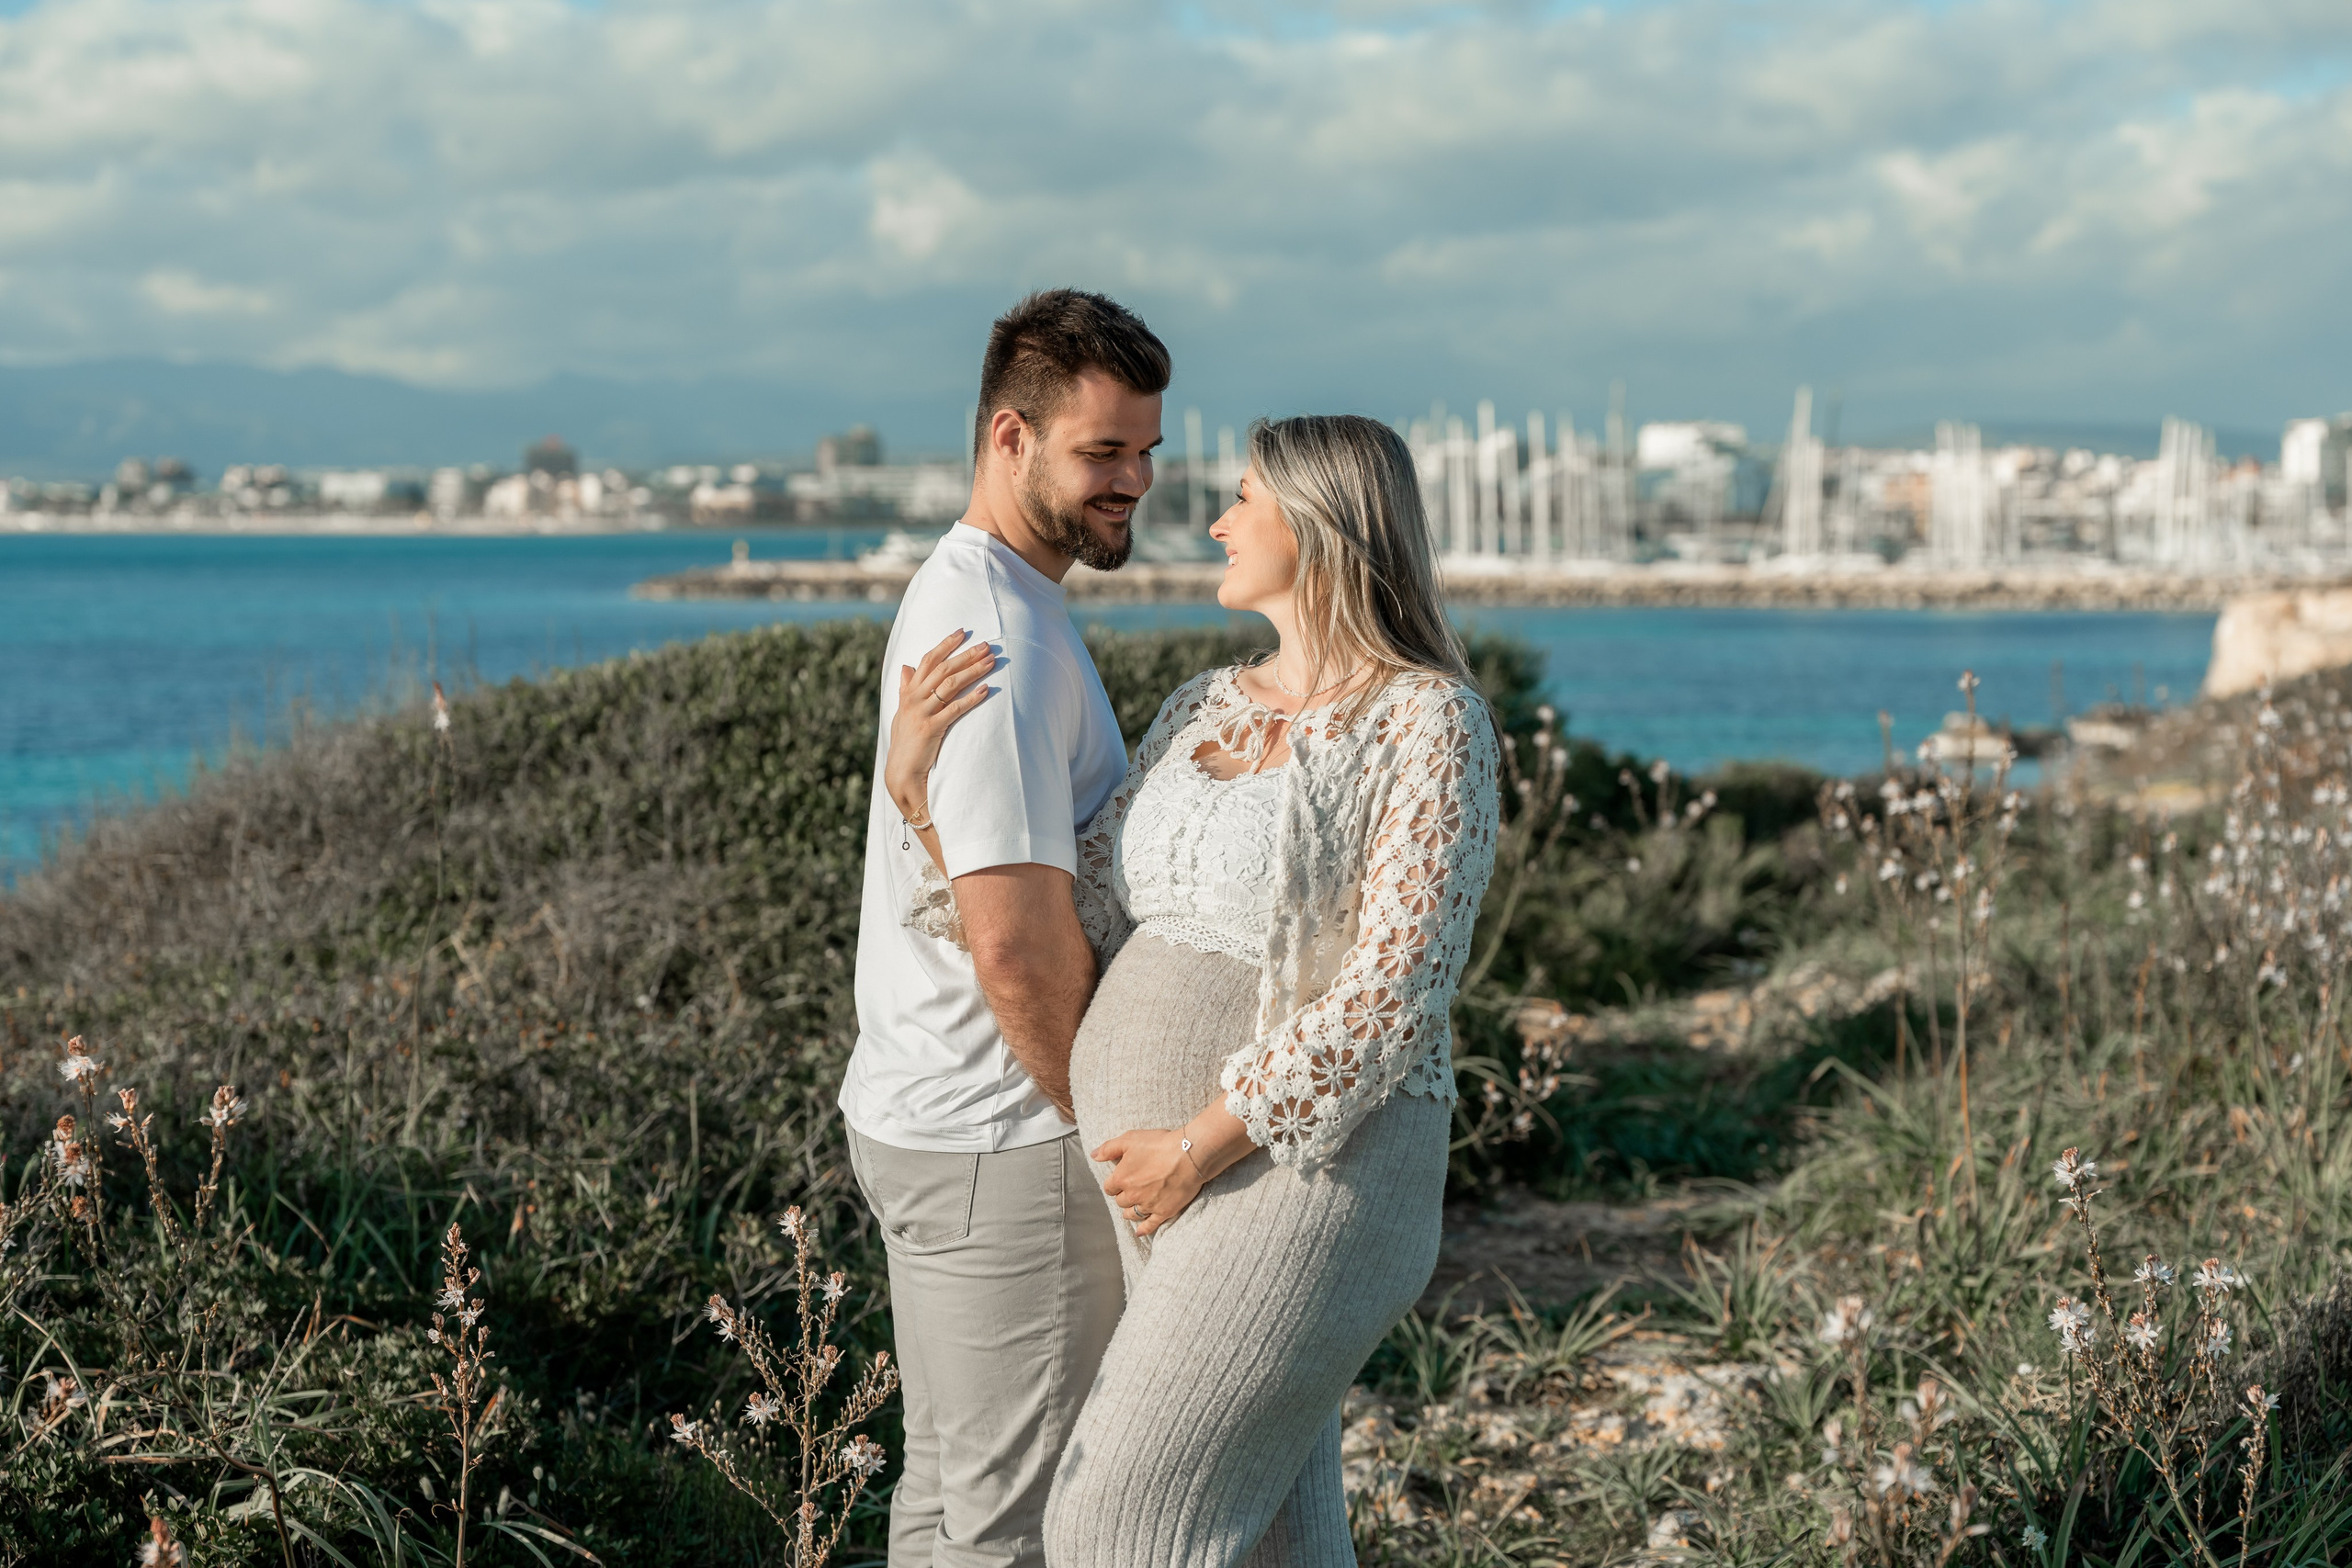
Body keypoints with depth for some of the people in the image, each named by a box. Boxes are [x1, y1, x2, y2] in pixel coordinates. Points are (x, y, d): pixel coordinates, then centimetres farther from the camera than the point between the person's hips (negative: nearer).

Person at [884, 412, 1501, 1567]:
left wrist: (1202, 1147, -19)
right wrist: (918, 784, -5)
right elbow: (1076, 920, 5)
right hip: (1165, 1171, 8)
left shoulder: (1433, 723, -12)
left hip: (1297, 1170, -8)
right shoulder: (1207, 710, 12)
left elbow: (1391, 996, -18)